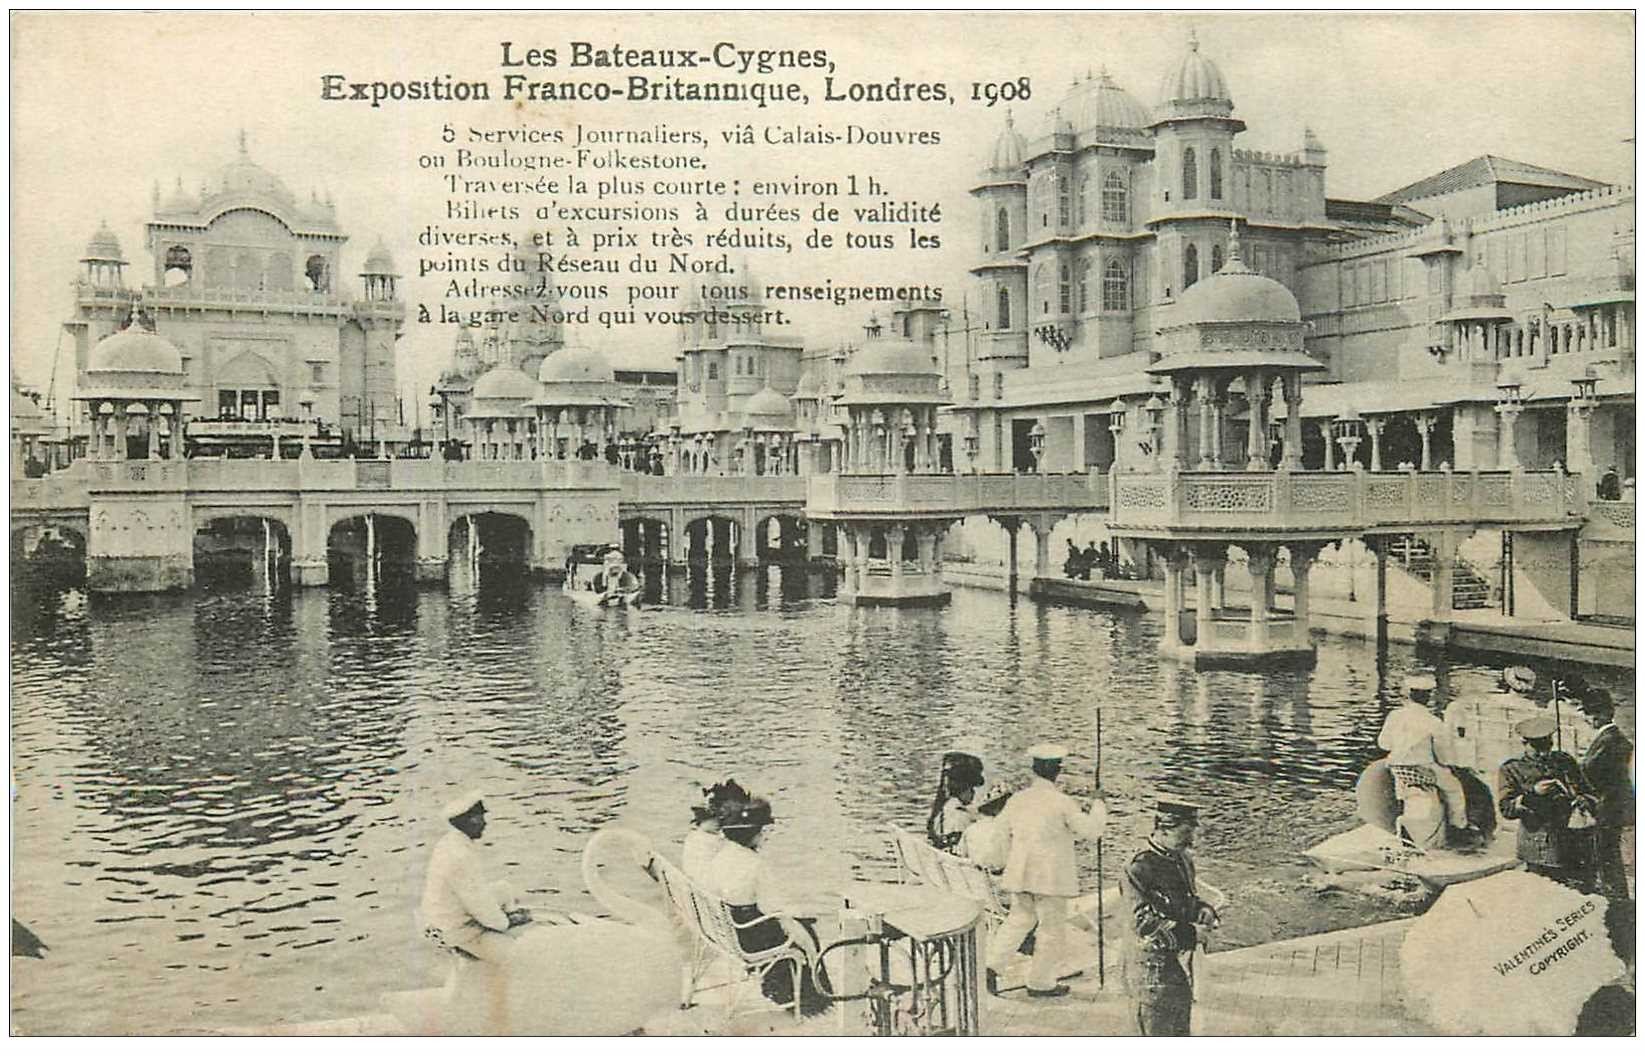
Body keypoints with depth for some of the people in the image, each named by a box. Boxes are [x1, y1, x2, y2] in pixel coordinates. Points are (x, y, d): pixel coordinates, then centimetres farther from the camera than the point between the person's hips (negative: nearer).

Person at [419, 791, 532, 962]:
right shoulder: (458, 855, -31)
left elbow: (483, 884, 10)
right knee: (503, 952, -10)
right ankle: (460, 944, 0)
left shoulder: (457, 843, 1)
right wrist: (503, 923, -11)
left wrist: (511, 908, 5)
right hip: (450, 928, -10)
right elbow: (477, 901, -25)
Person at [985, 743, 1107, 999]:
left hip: (1019, 874, 5)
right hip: (1051, 877, -5)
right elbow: (1091, 830, -9)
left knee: (1019, 919, 20)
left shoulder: (1017, 800, 2)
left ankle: (992, 965, 8)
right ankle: (1041, 983, 19)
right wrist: (1098, 805, 6)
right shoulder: (1062, 802, -14)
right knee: (1051, 928, 10)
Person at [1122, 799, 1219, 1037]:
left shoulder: (1183, 860, 6)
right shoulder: (1140, 869, -21)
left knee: (1180, 1032, 20)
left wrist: (1203, 909, -3)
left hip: (1179, 960, 9)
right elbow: (1144, 923, -24)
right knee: (1157, 1034, 0)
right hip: (1153, 965, -9)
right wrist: (1190, 934, -26)